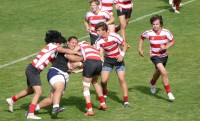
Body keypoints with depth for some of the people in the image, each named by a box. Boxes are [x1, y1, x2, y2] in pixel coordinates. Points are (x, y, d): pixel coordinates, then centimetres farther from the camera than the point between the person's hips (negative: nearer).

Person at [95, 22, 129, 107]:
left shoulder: (114, 36, -21)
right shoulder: (98, 41, -12)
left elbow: (125, 45, -10)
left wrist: (122, 55, -22)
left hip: (118, 59, -2)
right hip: (108, 59, 3)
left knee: (122, 79, -12)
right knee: (103, 80, -7)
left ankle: (125, 100, -5)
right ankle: (104, 94, 26)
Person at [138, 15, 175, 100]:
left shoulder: (166, 32, -16)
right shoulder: (148, 33, -16)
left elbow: (172, 42, -4)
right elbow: (141, 37, 5)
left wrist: (166, 47, -22)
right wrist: (140, 49, 1)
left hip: (164, 55, 4)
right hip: (154, 56, -3)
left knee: (158, 72, 27)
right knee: (164, 73, -23)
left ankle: (152, 82, 61)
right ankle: (168, 92, -16)